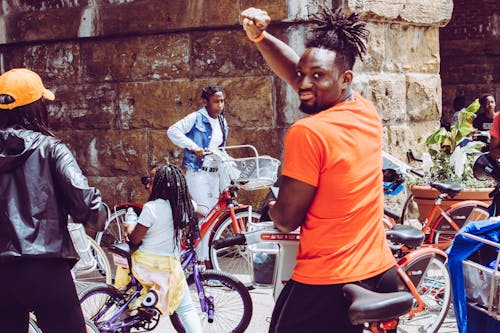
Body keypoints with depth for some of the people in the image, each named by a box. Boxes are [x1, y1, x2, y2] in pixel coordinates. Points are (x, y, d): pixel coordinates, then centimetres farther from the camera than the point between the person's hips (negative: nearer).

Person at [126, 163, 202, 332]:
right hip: (169, 265, 2)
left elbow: (135, 239, -9)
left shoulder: (151, 208, -16)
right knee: (187, 309, 7)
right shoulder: (185, 206, -3)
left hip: (144, 264, -2)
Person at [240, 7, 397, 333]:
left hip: (326, 287, -7)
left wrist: (273, 208, 8)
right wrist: (259, 37, 5)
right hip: (382, 276, 7)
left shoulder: (308, 133, -20)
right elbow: (297, 72, 13)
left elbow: (287, 219, -13)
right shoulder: (369, 114, 1)